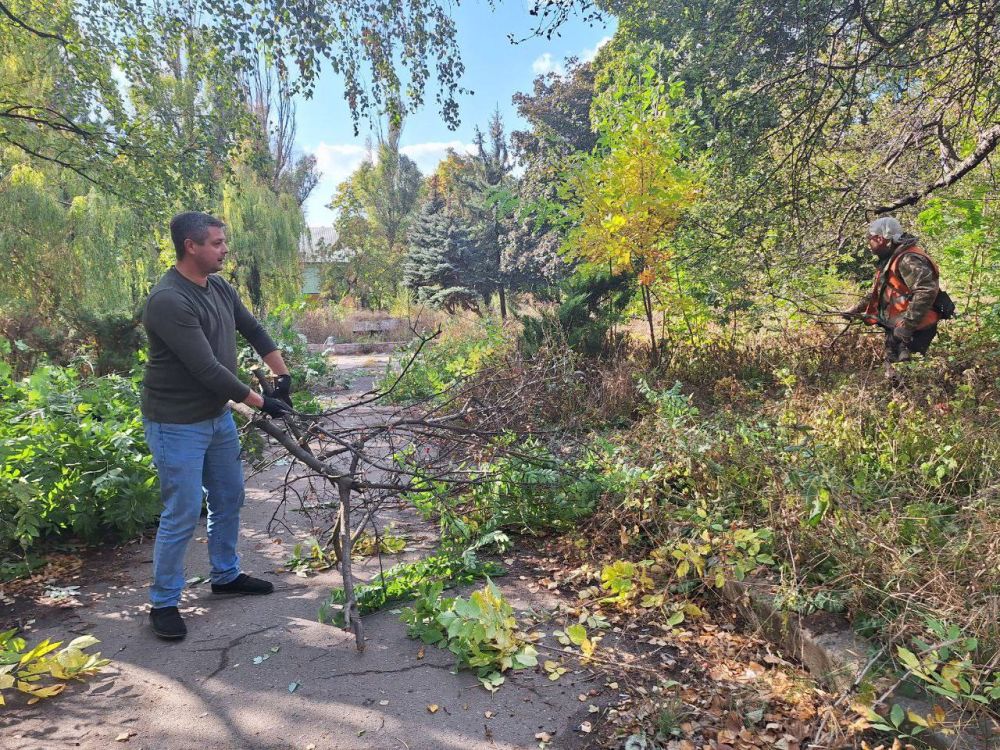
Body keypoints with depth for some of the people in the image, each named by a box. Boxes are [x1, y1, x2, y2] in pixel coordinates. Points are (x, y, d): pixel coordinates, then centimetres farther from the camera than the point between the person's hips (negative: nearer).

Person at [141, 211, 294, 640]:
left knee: (229, 500, 18)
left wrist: (283, 377, 4)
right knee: (183, 514, -1)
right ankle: (163, 603, 17)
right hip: (177, 425, -8)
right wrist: (260, 403, -19)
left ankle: (226, 576, 37)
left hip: (218, 415, 9)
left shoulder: (220, 289, 3)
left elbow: (255, 332, 14)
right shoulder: (168, 301, -24)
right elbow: (207, 368, -26)